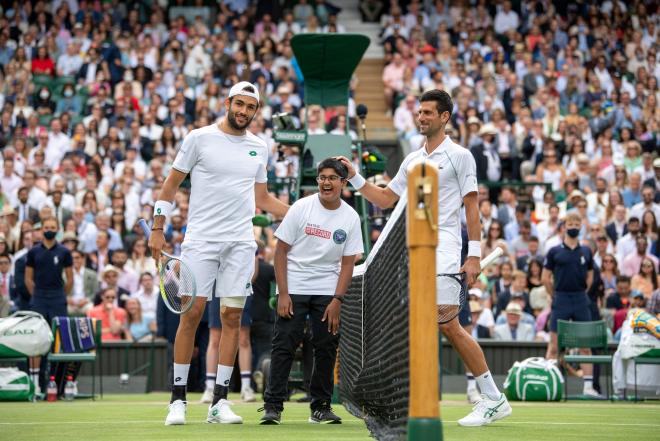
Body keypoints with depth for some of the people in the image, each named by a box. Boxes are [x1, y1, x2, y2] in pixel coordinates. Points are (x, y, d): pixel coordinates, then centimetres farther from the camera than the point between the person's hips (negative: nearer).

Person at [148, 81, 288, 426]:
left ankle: (220, 402, 4)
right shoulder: (200, 138, 0)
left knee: (232, 317, 0)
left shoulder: (259, 148, 13)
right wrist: (157, 229, -2)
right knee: (192, 313, -7)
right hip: (201, 239, -4)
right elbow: (171, 183, 4)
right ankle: (178, 399, 1)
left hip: (240, 242, 4)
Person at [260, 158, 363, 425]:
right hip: (293, 287, -2)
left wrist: (337, 300, -7)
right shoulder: (301, 208, -7)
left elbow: (348, 263, 2)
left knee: (327, 347, -1)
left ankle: (321, 407, 8)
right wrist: (283, 294, -11)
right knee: (284, 344, -8)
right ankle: (273, 405, -6)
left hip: (328, 291, 2)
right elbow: (281, 251, -5)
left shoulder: (350, 217, -1)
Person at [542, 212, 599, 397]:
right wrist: (557, 296, 4)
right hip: (561, 301, -3)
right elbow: (546, 278, 4)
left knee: (586, 345, 0)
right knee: (554, 345, -4)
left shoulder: (586, 252, 9)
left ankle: (588, 386, 2)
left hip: (581, 300, 3)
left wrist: (580, 293, 9)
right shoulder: (555, 251, 1)